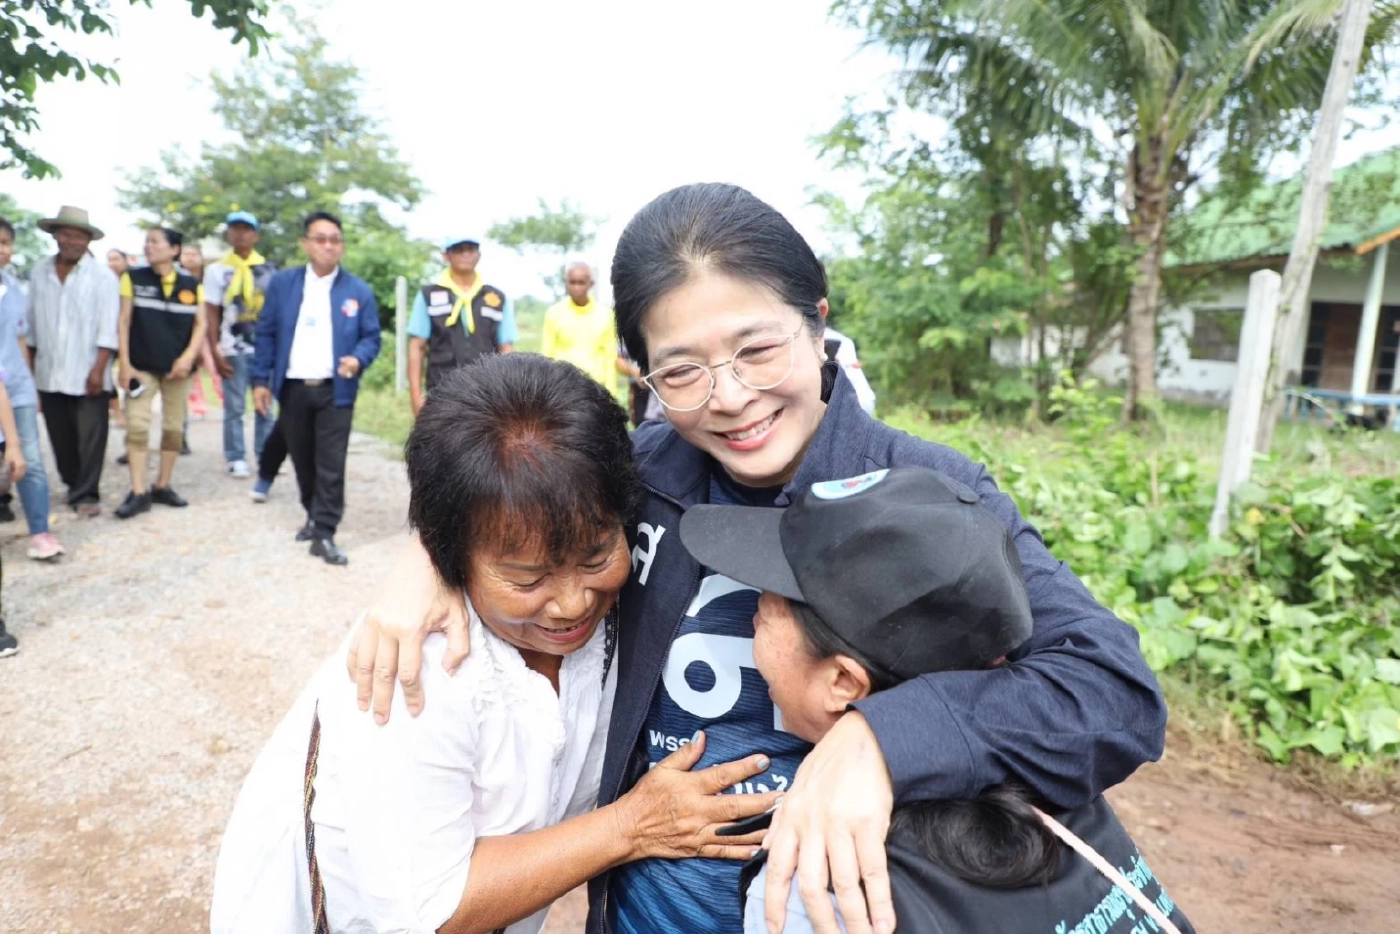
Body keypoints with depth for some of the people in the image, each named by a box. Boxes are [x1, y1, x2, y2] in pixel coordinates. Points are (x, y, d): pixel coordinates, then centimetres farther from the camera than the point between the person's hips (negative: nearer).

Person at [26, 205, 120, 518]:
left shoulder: (102, 275, -4)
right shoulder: (39, 273, 8)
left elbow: (108, 327, -8)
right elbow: (31, 322, 13)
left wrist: (98, 369, -14)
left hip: (87, 373, -4)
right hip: (49, 373, 4)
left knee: (90, 437, -2)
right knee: (61, 438, 11)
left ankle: (86, 494, 7)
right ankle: (75, 485, 25)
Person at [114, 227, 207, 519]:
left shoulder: (191, 284, 4)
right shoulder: (133, 278, 2)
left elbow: (200, 324, 3)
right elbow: (124, 321, -1)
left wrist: (188, 357, -12)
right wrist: (125, 363, -8)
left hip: (176, 367, 2)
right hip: (141, 365, -1)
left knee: (174, 427, 7)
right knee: (137, 425, -8)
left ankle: (163, 487, 19)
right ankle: (138, 493, -5)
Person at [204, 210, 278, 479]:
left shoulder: (269, 269, 7)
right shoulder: (217, 270, 4)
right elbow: (212, 315, 3)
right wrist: (215, 352, -3)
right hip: (233, 349, -1)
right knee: (234, 407, 1)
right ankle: (236, 459, 7)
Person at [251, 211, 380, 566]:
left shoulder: (358, 291, 2)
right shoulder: (282, 283, 4)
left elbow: (371, 337, 2)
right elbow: (266, 333, 6)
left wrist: (358, 359, -19)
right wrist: (260, 380, 1)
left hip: (335, 390, -2)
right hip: (293, 388, 2)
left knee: (331, 465, -4)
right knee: (303, 461, 14)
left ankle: (324, 535, 1)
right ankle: (314, 516, 33)